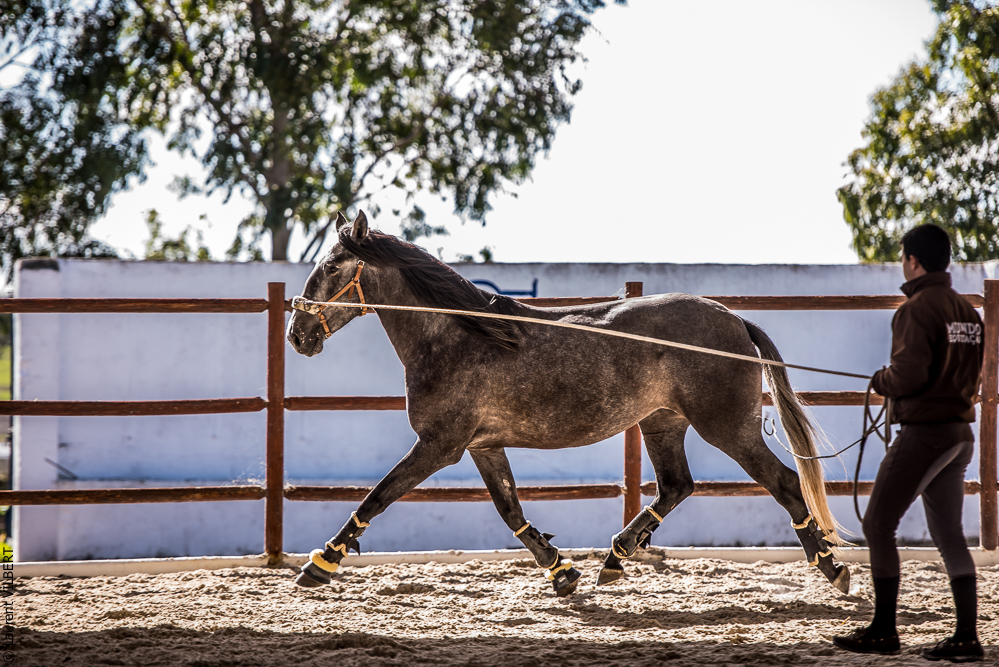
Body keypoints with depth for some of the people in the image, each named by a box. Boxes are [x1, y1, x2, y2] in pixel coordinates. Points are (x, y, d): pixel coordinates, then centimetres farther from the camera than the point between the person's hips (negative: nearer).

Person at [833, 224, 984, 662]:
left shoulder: (916, 310, -14)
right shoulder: (967, 312, 12)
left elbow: (908, 375, -22)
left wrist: (880, 381, -3)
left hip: (923, 433, -8)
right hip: (960, 434, 8)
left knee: (878, 525, 0)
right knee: (949, 535, 9)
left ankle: (883, 630, 0)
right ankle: (966, 638, 5)